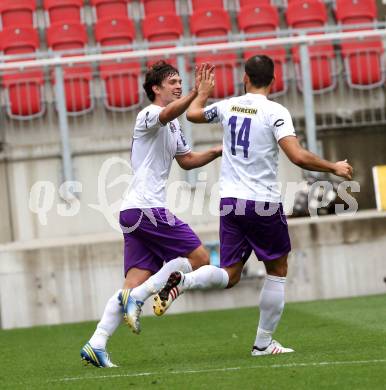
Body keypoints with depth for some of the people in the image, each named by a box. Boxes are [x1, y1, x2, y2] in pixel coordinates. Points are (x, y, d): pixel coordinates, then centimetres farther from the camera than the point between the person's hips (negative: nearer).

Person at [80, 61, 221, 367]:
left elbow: (187, 160, 38)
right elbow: (168, 113, -32)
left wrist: (218, 151, 22)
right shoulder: (150, 115, -6)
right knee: (199, 257, -7)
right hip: (147, 207, -9)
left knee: (136, 281, 1)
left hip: (134, 212, 9)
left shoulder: (173, 127, 25)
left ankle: (96, 345, -7)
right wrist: (195, 94, -48)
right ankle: (136, 297, -11)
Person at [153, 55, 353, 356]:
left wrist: (203, 92, 44)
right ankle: (263, 342, 13)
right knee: (278, 271, 13)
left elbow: (193, 114, 24)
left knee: (229, 275, 9)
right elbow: (298, 157, -19)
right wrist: (334, 168, -5)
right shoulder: (275, 112, -10)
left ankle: (182, 281, -19)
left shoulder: (228, 106, 6)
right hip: (264, 204, -4)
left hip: (230, 201, 5)